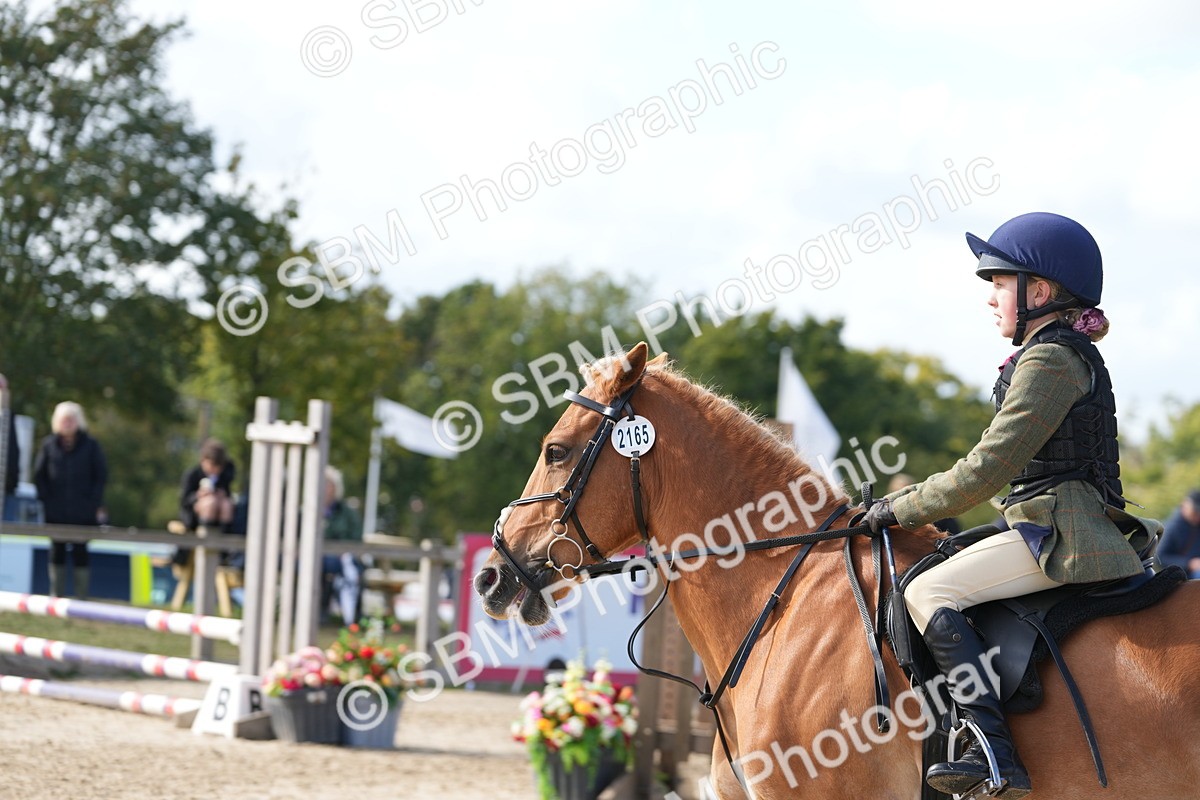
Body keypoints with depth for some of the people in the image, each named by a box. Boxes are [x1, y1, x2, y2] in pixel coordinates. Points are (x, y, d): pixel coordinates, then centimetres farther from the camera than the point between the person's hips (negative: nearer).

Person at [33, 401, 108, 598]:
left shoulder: (91, 446, 1)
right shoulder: (49, 445, 4)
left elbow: (101, 475, 3)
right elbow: (39, 475, 8)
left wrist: (95, 503, -5)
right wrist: (45, 499, -1)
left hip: (83, 513, -2)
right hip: (55, 512, 2)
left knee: (80, 551, 0)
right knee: (57, 550, 5)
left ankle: (81, 595, 5)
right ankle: (56, 594, 11)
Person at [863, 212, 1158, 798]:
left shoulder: (1050, 360, -12)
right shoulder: (1069, 355, 20)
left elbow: (990, 466, -17)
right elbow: (1006, 465, 25)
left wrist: (904, 510, -8)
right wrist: (916, 497, 21)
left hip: (1060, 532, -11)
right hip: (1068, 530, 11)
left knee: (928, 592, -19)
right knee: (942, 591, 21)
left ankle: (993, 752, -29)